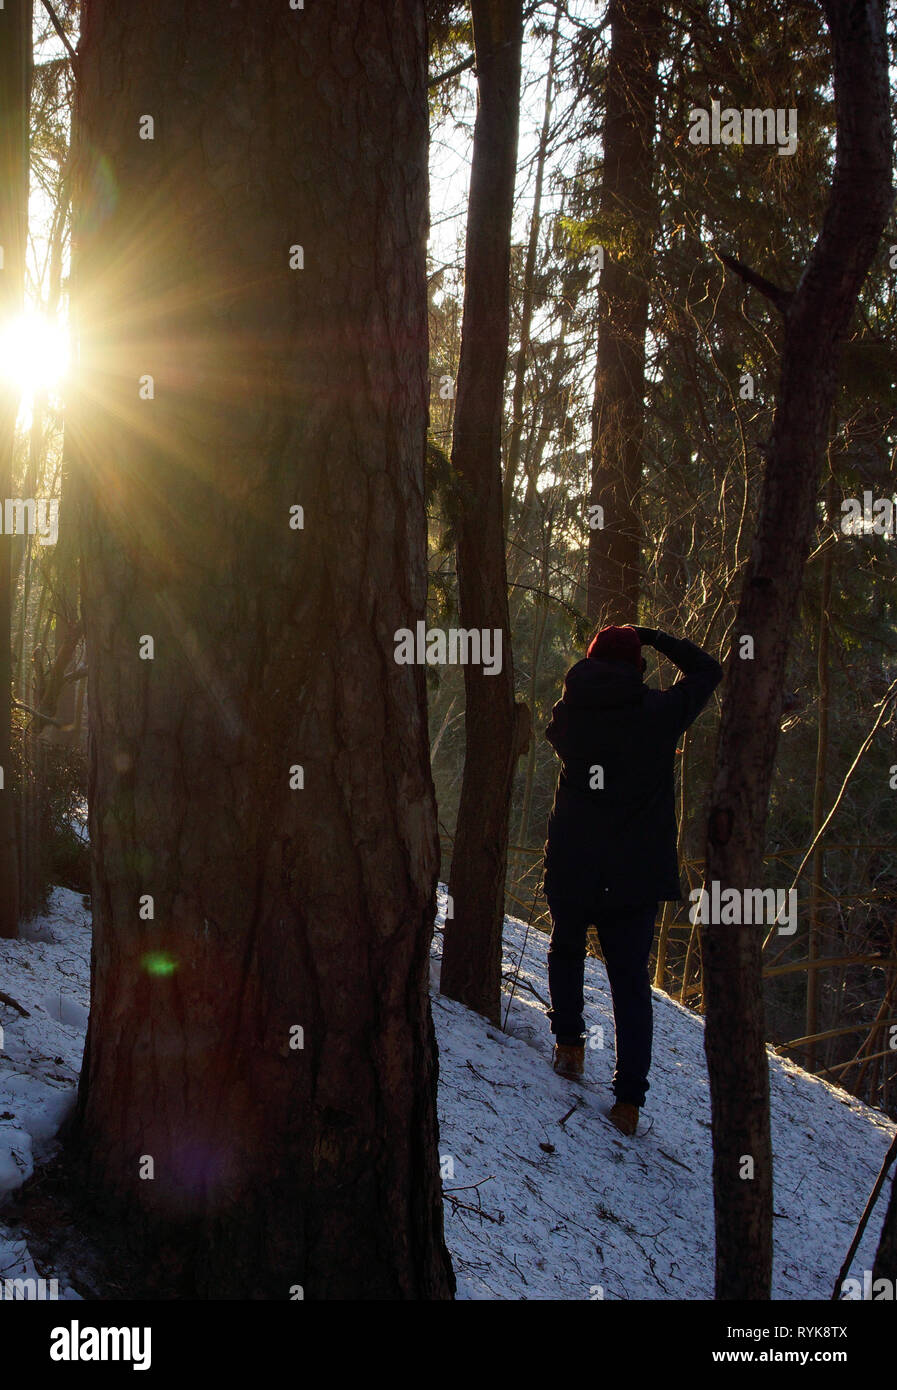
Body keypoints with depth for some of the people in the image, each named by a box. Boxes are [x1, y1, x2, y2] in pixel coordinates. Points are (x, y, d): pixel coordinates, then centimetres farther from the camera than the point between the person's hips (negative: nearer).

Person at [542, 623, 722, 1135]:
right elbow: (708, 670, 10)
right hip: (637, 876, -1)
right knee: (631, 982, 4)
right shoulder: (660, 712, -6)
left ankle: (569, 1043, 20)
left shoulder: (569, 712, -1)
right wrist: (654, 637, 15)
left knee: (566, 950, 28)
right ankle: (630, 1100, -1)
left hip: (571, 869, 1)